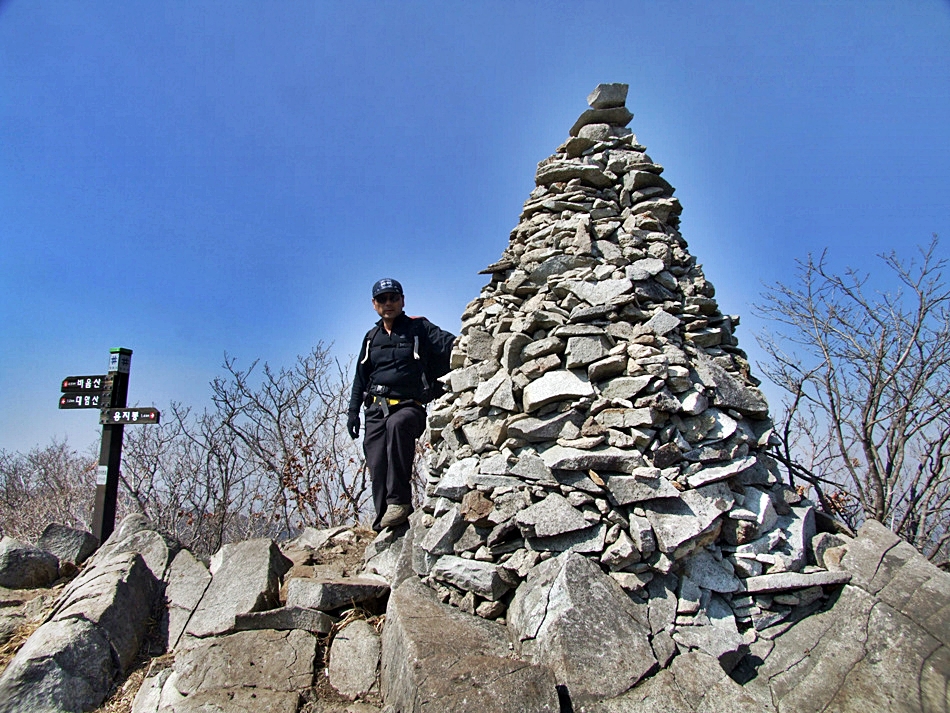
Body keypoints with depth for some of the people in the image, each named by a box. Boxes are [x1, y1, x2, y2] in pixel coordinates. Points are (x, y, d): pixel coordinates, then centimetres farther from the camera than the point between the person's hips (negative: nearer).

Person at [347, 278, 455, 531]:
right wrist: (353, 410, 17)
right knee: (377, 469, -7)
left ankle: (399, 501, -34)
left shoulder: (419, 328, 7)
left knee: (397, 424, -38)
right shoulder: (371, 338, 21)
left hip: (410, 406, -5)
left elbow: (450, 345, -6)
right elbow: (361, 377, 25)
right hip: (376, 409, 5)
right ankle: (383, 526, 2)